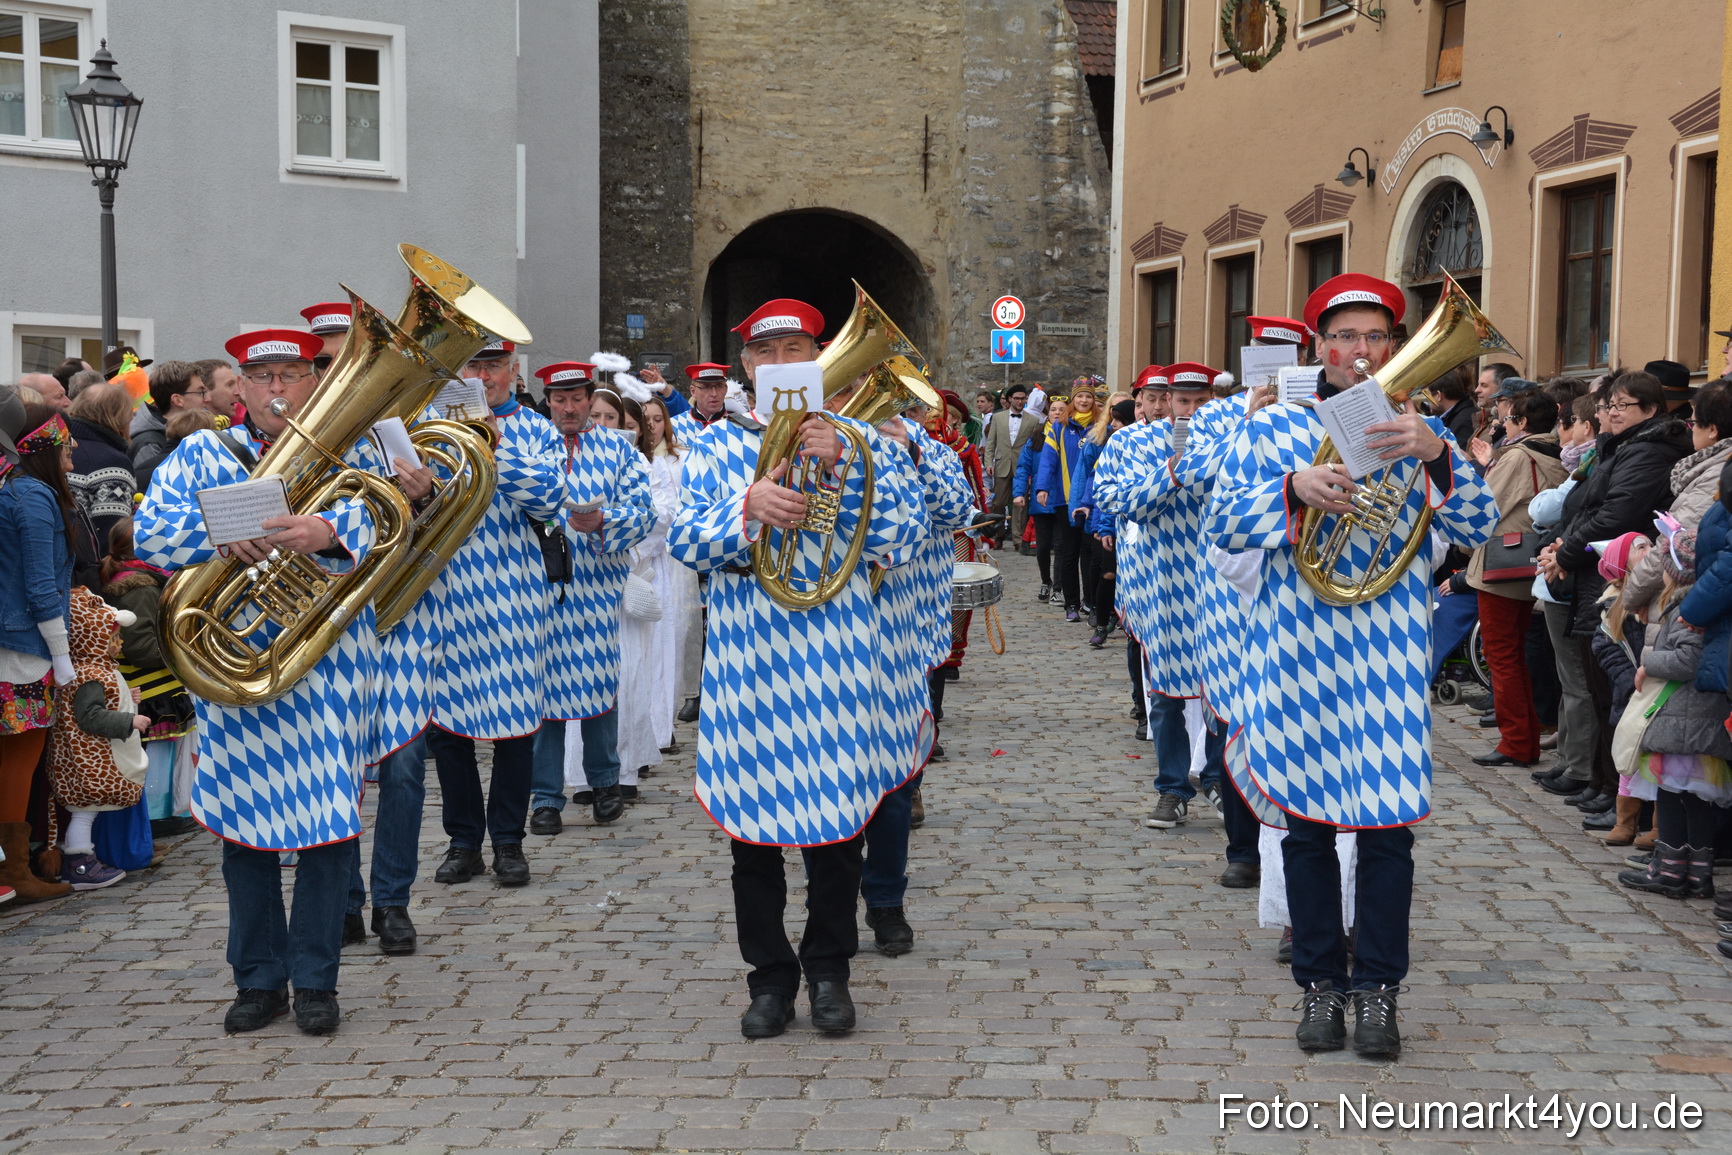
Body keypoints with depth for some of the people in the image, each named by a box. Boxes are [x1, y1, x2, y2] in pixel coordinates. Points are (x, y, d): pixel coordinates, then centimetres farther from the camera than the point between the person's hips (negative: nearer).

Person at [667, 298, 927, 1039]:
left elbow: (898, 533, -4)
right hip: (746, 657, 1)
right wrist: (748, 511, -18)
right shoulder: (718, 444, 9)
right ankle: (770, 974, 18)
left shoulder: (856, 440, 6)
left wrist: (842, 468, -15)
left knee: (836, 808, 5)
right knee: (751, 812, 5)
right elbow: (683, 540, -1)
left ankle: (829, 970, 21)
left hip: (834, 652, -1)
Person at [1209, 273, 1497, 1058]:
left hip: (1387, 656, 0)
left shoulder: (1419, 433, 8)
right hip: (1295, 651, 0)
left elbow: (1476, 532, -3)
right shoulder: (1272, 428, 8)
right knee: (1305, 821, 6)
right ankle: (1319, 984, 18)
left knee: (1387, 826, -2)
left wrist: (1436, 456, -19)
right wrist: (1293, 488, -16)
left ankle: (1377, 990, 11)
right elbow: (1221, 528, 0)